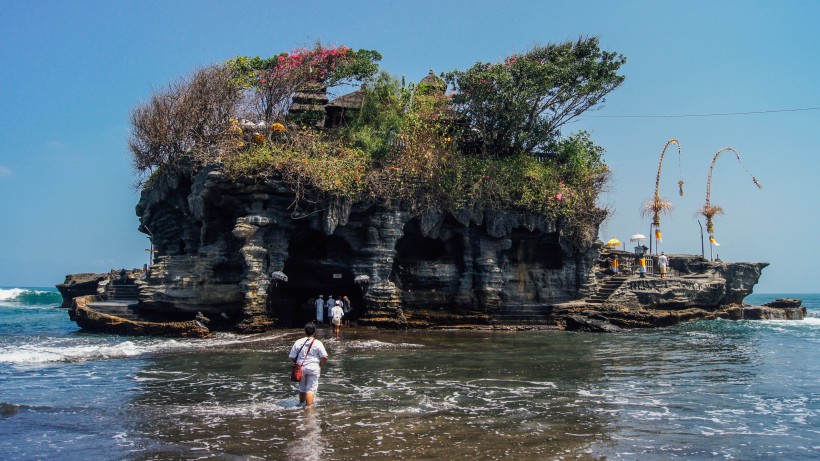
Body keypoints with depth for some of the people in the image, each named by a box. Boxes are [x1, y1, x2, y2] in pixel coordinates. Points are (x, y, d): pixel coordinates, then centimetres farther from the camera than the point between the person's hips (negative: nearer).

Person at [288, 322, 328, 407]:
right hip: (313, 368, -3)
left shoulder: (298, 342, -2)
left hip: (301, 368, 3)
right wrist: (320, 366, 5)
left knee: (302, 388, 20)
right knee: (311, 389, 0)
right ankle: (308, 406, -6)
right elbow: (324, 357, -12)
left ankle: (301, 404, 35)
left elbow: (292, 357, 2)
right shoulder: (317, 343, -9)